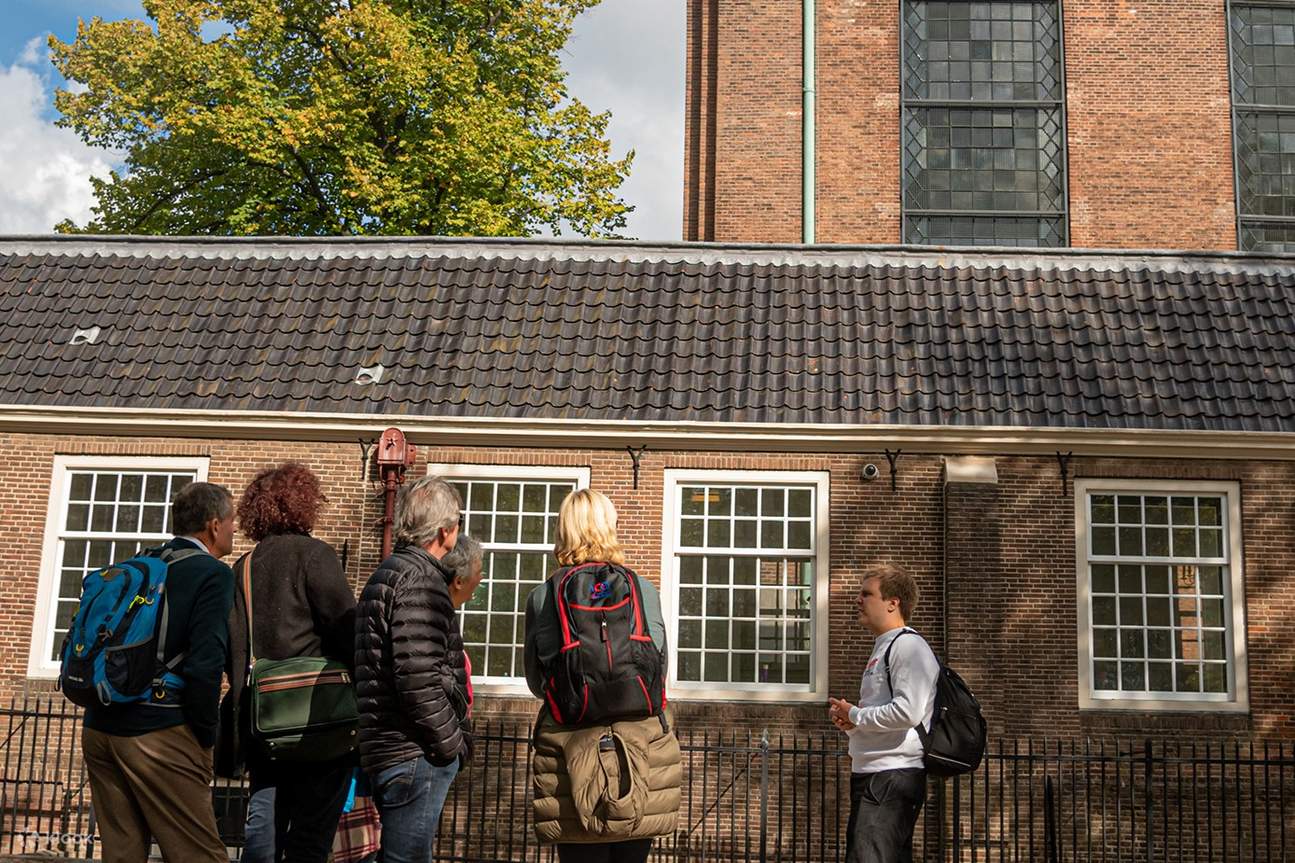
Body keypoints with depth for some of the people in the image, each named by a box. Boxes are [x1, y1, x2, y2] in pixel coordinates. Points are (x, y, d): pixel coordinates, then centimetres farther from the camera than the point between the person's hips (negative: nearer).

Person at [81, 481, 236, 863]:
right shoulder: (213, 574, -8)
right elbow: (205, 665, -17)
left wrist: (103, 710, 20)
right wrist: (206, 738, -6)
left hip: (99, 728, 8)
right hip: (158, 733, -7)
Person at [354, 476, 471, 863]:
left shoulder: (390, 571, 18)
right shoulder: (420, 578, -15)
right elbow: (419, 678, -24)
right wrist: (451, 743, -13)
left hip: (391, 752, 10)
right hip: (416, 756, -10)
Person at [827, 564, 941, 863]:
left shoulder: (909, 646, -10)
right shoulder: (882, 648, 20)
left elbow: (908, 712, -22)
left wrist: (854, 715, -10)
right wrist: (850, 720, 9)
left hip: (893, 776, -10)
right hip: (870, 774, 11)